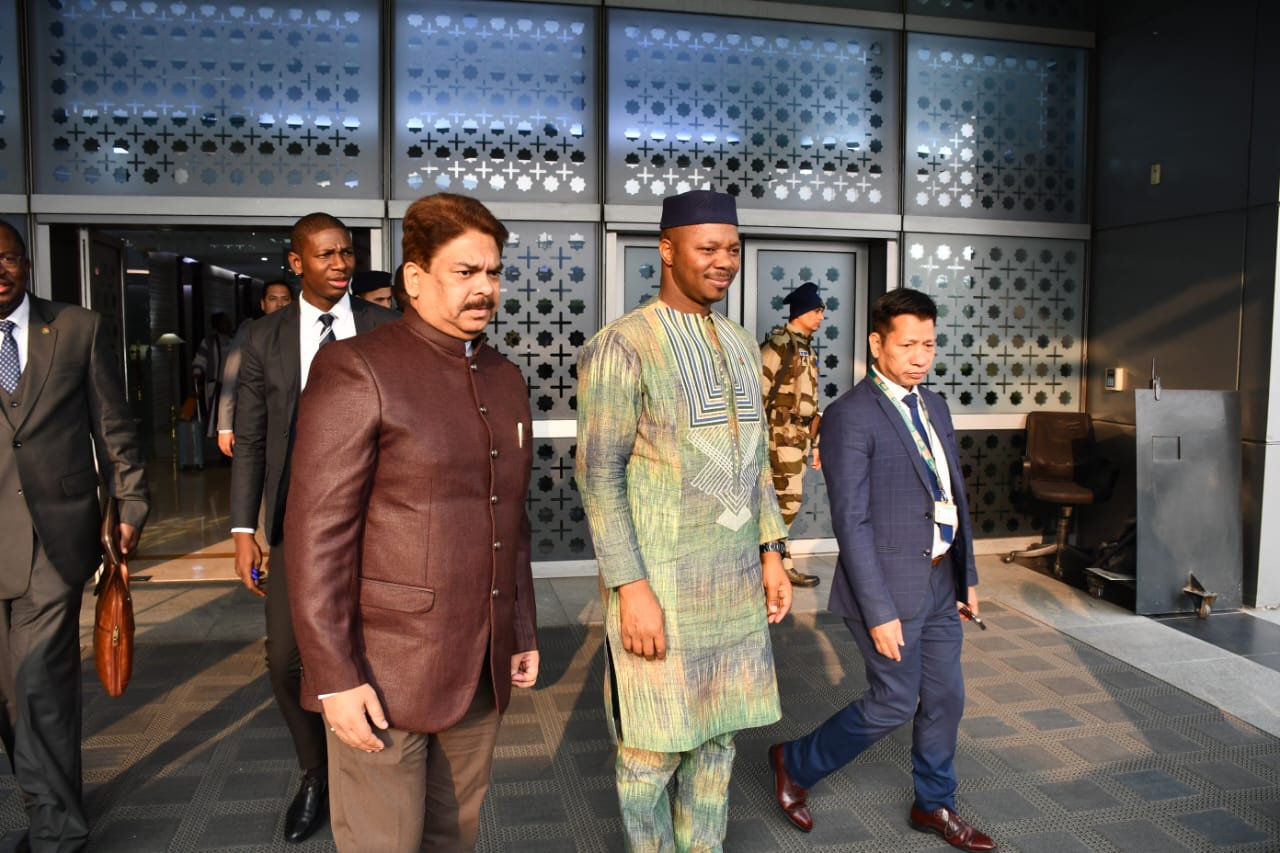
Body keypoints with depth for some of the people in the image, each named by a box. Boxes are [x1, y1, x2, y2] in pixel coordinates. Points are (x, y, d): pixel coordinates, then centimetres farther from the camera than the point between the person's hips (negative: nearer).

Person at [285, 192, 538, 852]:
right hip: (383, 674, -6)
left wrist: (522, 631, 16)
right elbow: (317, 532, -13)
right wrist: (335, 678, -14)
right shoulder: (356, 370, -10)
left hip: (482, 672, 6)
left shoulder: (506, 379, 11)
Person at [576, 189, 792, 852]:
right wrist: (631, 588, -18)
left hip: (735, 581, 7)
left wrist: (771, 553, 9)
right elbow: (598, 474, -14)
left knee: (718, 732, 17)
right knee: (653, 746, 7)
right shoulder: (621, 346, -13)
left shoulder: (740, 345, 10)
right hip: (658, 580, -6)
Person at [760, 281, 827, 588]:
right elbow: (758, 392, -15)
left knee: (784, 500, 11)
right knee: (789, 499, -8)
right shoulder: (778, 344, -11)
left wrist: (815, 441, 20)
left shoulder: (807, 348, 17)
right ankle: (781, 563, 2)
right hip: (781, 433, -9)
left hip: (799, 434, 9)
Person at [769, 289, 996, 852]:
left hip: (940, 582, 8)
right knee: (894, 704, 2)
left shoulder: (934, 407, 9)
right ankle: (795, 764, 24)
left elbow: (954, 496, 16)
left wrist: (967, 575, 15)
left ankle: (934, 805, 37)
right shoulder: (850, 415, -17)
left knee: (945, 699, 16)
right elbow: (851, 521, -19)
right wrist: (878, 611, -20)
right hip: (890, 585, -7)